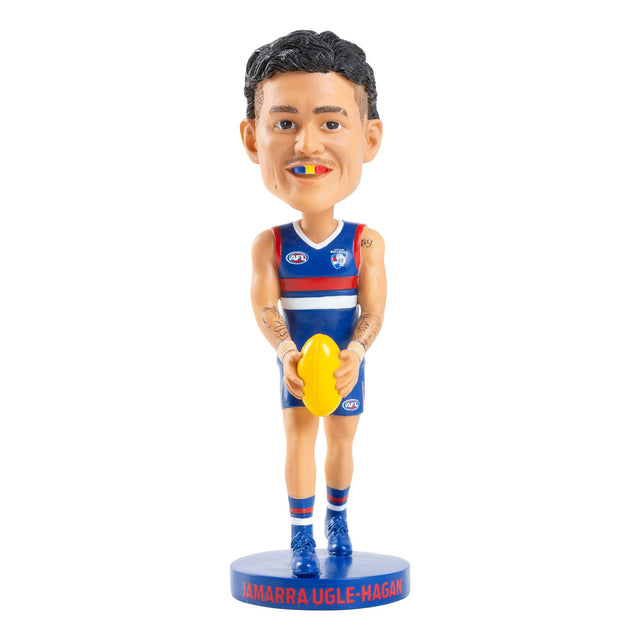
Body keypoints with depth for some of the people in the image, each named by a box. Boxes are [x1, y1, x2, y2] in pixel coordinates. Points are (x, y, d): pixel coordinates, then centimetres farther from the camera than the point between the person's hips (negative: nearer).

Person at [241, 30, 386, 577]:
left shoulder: (367, 243, -12)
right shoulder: (270, 245, -12)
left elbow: (373, 311, -13)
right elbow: (265, 309, -14)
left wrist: (355, 353, -30)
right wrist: (287, 353, -31)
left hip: (347, 362, 1)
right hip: (295, 360, -1)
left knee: (342, 437, 14)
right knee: (300, 430, -8)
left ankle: (337, 517, 36)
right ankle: (301, 533, 0)